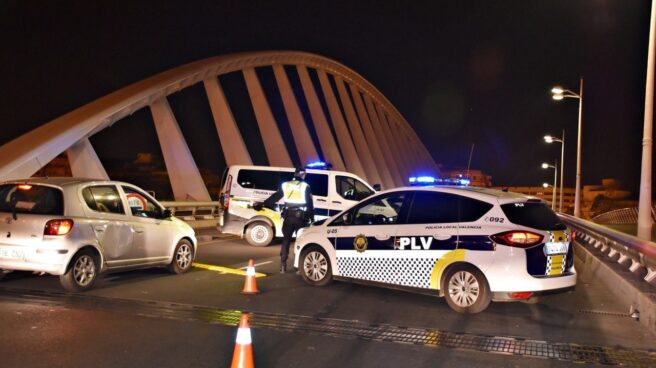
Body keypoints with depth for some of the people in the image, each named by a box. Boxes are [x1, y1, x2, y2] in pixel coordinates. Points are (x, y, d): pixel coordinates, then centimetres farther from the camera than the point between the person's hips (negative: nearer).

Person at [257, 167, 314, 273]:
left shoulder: (285, 185, 7)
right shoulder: (305, 186, -1)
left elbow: (274, 197, 11)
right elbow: (310, 204, -2)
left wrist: (264, 204, 24)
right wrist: (312, 218, 5)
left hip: (288, 216, 3)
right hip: (301, 216, -3)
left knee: (286, 240, 11)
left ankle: (283, 265, 7)